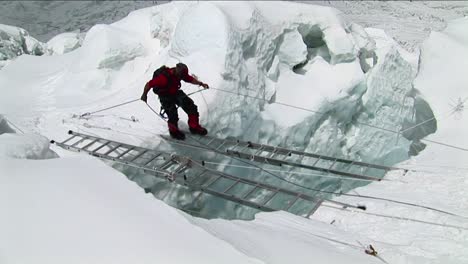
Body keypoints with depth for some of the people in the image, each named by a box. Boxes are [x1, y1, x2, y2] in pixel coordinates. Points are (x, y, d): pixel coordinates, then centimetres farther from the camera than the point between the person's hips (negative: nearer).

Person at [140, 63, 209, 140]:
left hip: (175, 92, 6)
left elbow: (190, 79, 0)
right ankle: (173, 130, 10)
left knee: (189, 104, -10)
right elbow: (149, 84, -25)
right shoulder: (164, 78, -34)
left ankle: (194, 127, 3)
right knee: (172, 113, -19)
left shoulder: (180, 73, -15)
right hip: (165, 96, -6)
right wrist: (144, 95, -11)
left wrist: (200, 83, -16)